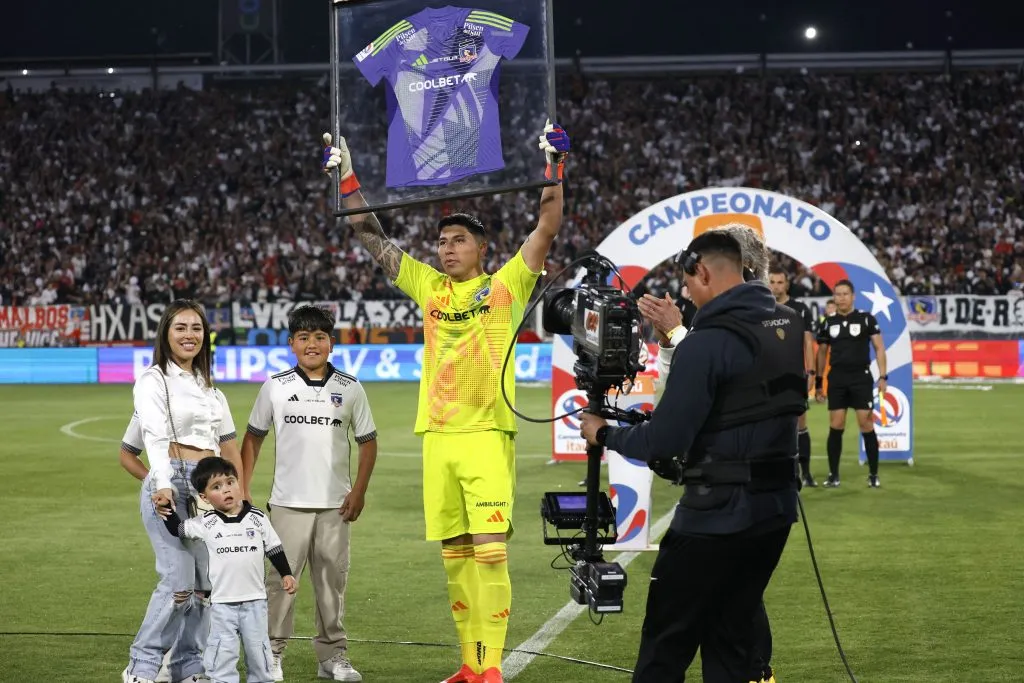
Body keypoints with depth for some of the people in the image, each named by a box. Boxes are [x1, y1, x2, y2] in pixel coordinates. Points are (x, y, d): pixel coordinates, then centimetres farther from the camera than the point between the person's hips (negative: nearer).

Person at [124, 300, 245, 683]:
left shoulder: (208, 385, 18)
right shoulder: (154, 381, -2)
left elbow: (228, 444, 20)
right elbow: (156, 437, -16)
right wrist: (163, 485, -30)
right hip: (172, 485, -7)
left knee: (205, 584, 4)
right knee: (179, 582, -15)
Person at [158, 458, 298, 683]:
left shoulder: (257, 519, 0)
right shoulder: (206, 524, -3)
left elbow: (274, 548, 7)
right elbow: (178, 529, 1)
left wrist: (286, 574, 4)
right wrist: (168, 513, -18)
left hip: (255, 600, 1)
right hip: (222, 603, -1)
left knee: (258, 649, 11)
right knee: (223, 652, 1)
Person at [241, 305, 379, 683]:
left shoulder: (350, 388, 4)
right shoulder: (276, 387, 3)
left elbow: (368, 441, 8)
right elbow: (252, 438, 8)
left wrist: (359, 490, -2)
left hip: (335, 503, 1)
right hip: (288, 502, -1)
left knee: (332, 578, 6)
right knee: (281, 577, -2)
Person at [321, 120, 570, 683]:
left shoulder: (505, 286, 3)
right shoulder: (429, 288, 14)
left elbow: (547, 229, -5)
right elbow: (373, 239, 17)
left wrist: (553, 167, -13)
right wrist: (347, 180, 13)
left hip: (487, 435, -5)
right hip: (438, 436, 5)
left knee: (490, 551, -10)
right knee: (454, 555, 7)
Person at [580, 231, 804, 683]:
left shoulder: (708, 342, -17)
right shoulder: (788, 326, 7)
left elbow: (663, 442, -18)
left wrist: (603, 434, -1)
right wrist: (681, 333, 25)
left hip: (719, 514, -8)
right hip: (776, 508, 8)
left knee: (666, 644, 1)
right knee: (733, 638, 13)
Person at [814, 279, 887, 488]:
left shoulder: (866, 319, -1)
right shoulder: (828, 323, 8)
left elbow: (879, 348, 0)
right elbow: (822, 353, 16)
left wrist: (882, 376, -8)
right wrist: (818, 382, 13)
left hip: (861, 377, -3)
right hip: (836, 379, 3)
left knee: (866, 426, -5)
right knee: (836, 427, 1)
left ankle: (873, 475, 2)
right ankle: (833, 475, 7)